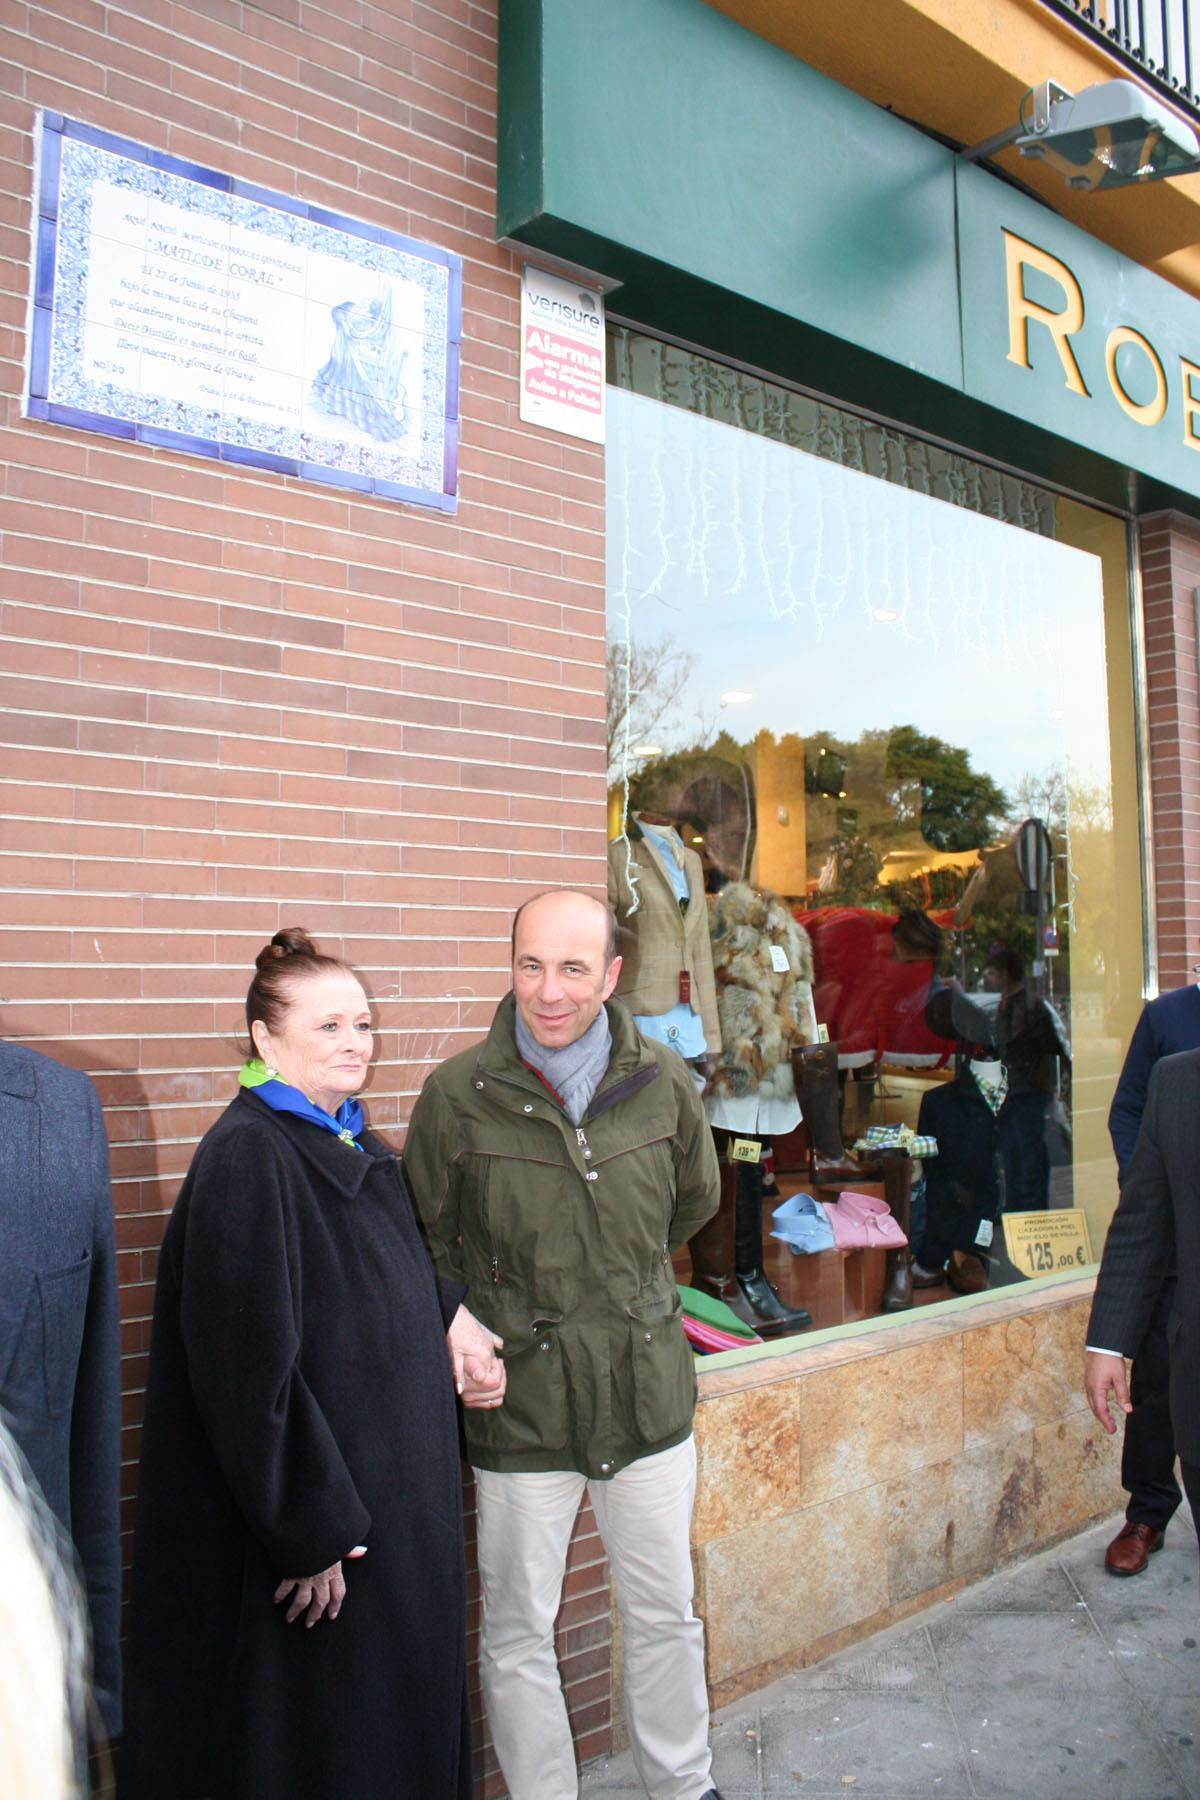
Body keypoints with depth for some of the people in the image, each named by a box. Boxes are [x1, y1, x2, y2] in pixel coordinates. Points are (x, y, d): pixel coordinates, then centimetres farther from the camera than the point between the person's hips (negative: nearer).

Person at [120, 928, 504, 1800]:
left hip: (390, 1495, 9)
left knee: (399, 1724, 20)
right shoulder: (246, 1157, -20)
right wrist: (308, 1529, -21)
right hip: (306, 1513, -8)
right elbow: (246, 1365, -23)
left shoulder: (356, 1148, 6)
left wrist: (451, 1313, 1)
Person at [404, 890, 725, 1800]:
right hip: (521, 1404, -2)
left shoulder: (664, 1083, -4)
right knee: (518, 1637, 12)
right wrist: (486, 1325, -6)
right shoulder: (457, 1093, -11)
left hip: (649, 1390, 3)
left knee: (666, 1615, 19)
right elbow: (424, 1244, 2)